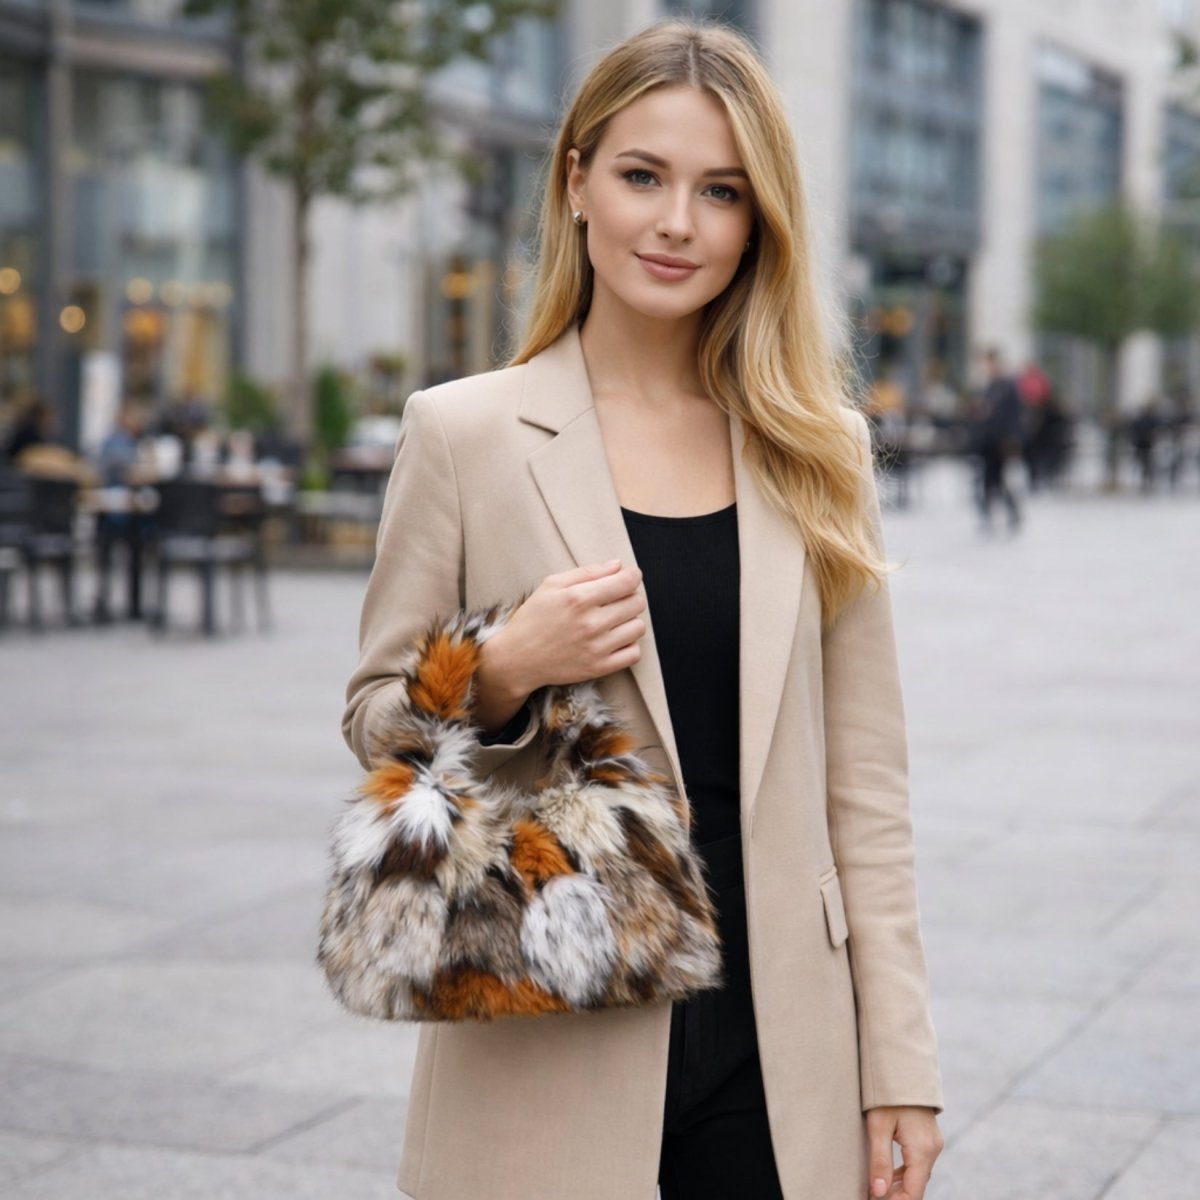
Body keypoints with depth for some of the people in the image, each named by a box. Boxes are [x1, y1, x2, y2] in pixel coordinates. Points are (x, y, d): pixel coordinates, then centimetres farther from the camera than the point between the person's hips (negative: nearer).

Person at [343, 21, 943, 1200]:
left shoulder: (817, 452, 5)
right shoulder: (462, 431, -2)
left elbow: (864, 782, 5)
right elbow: (374, 719, 4)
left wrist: (901, 1062, 2)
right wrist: (505, 672, -17)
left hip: (778, 1045, 2)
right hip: (552, 1047, -2)